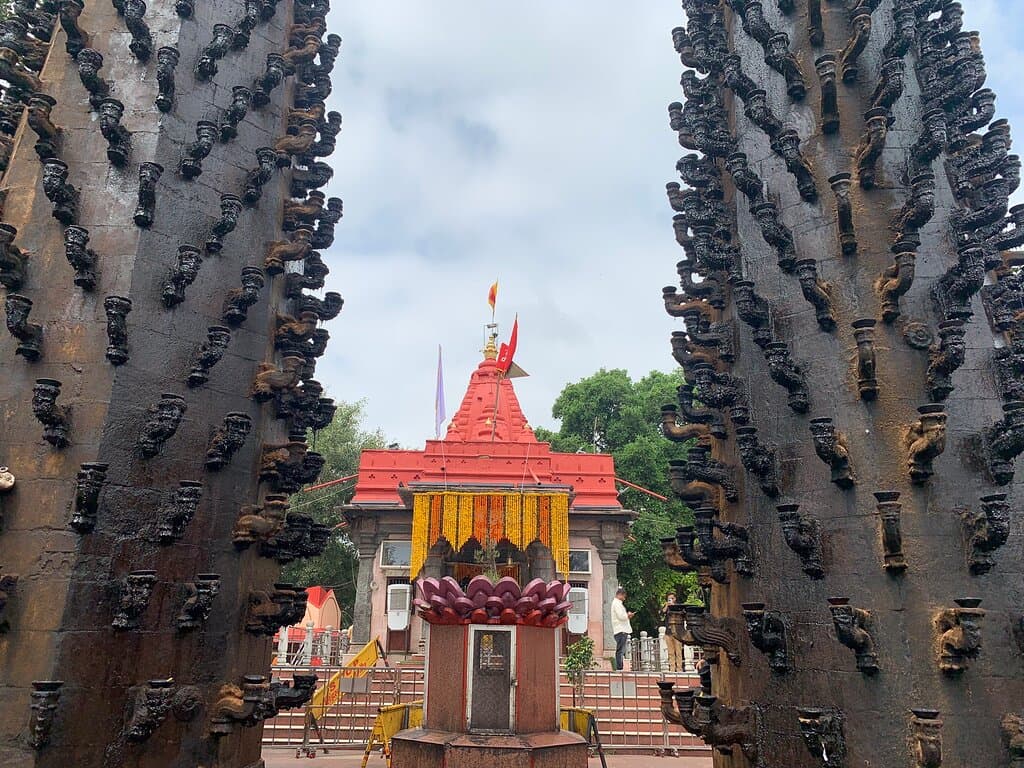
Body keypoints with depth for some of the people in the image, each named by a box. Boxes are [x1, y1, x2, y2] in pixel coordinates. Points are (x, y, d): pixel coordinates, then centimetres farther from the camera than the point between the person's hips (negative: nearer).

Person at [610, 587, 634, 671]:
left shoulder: (618, 603, 23)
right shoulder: (616, 603, -11)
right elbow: (621, 616, -20)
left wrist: (627, 615, 11)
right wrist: (628, 615, -2)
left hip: (622, 630, 10)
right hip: (621, 630, -10)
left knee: (621, 651, 11)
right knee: (620, 651, -10)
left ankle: (620, 668, 12)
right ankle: (619, 668, -10)